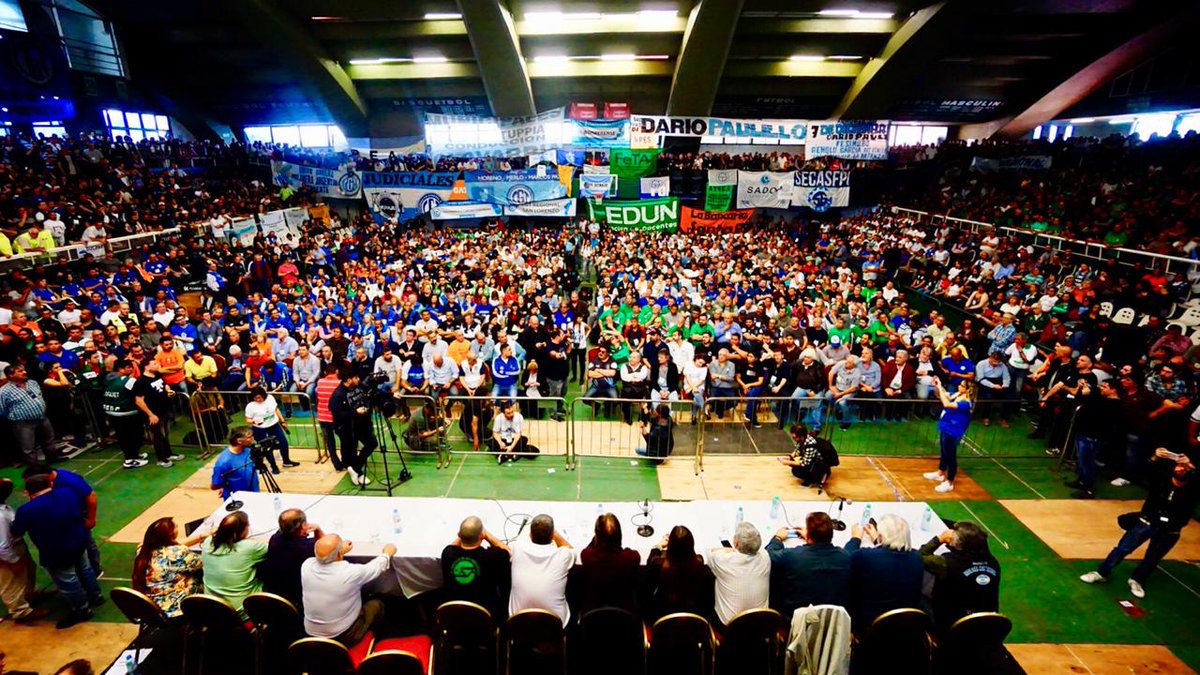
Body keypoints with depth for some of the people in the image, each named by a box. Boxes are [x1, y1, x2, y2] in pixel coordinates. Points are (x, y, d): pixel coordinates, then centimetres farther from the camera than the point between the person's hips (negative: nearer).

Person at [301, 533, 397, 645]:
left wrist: (340, 551, 20)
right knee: (377, 604, 15)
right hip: (343, 637, -5)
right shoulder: (351, 572, -28)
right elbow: (377, 567, -7)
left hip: (311, 634, 5)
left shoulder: (306, 565, -18)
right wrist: (387, 553, 12)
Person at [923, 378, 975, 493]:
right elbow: (941, 395, 11)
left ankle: (949, 483, 18)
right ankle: (940, 473, 44)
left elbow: (947, 404, -41)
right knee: (944, 453, 25)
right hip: (945, 428, 9)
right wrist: (936, 386, -9)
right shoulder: (957, 395, -2)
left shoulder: (966, 403, -28)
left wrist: (940, 388, -35)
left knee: (950, 456, 4)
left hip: (952, 432, -9)